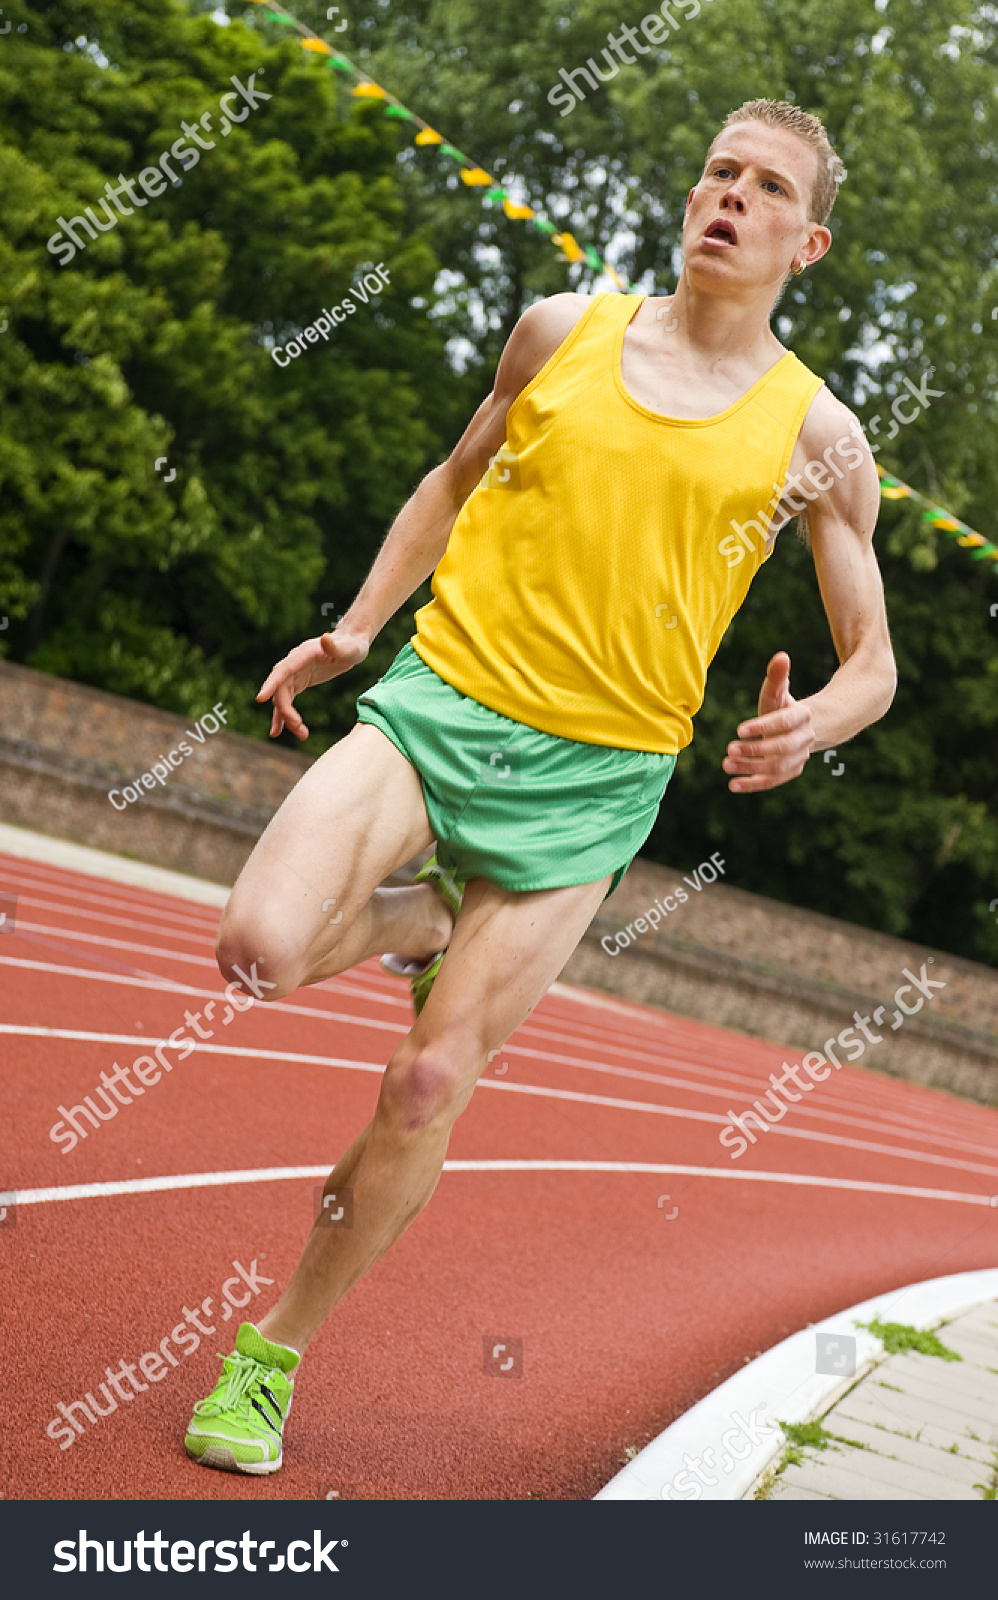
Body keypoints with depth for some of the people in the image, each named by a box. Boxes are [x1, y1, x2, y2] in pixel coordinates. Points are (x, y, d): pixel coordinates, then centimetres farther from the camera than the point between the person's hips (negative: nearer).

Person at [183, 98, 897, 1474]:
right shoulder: (562, 329, 6)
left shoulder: (814, 433, 2)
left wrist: (809, 726, -15)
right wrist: (354, 629, 12)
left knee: (427, 1086, -3)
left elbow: (874, 658, 7)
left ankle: (275, 1355, 18)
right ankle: (427, 921, 13)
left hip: (590, 778, -1)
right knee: (261, 948, -23)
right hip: (438, 699, 1)